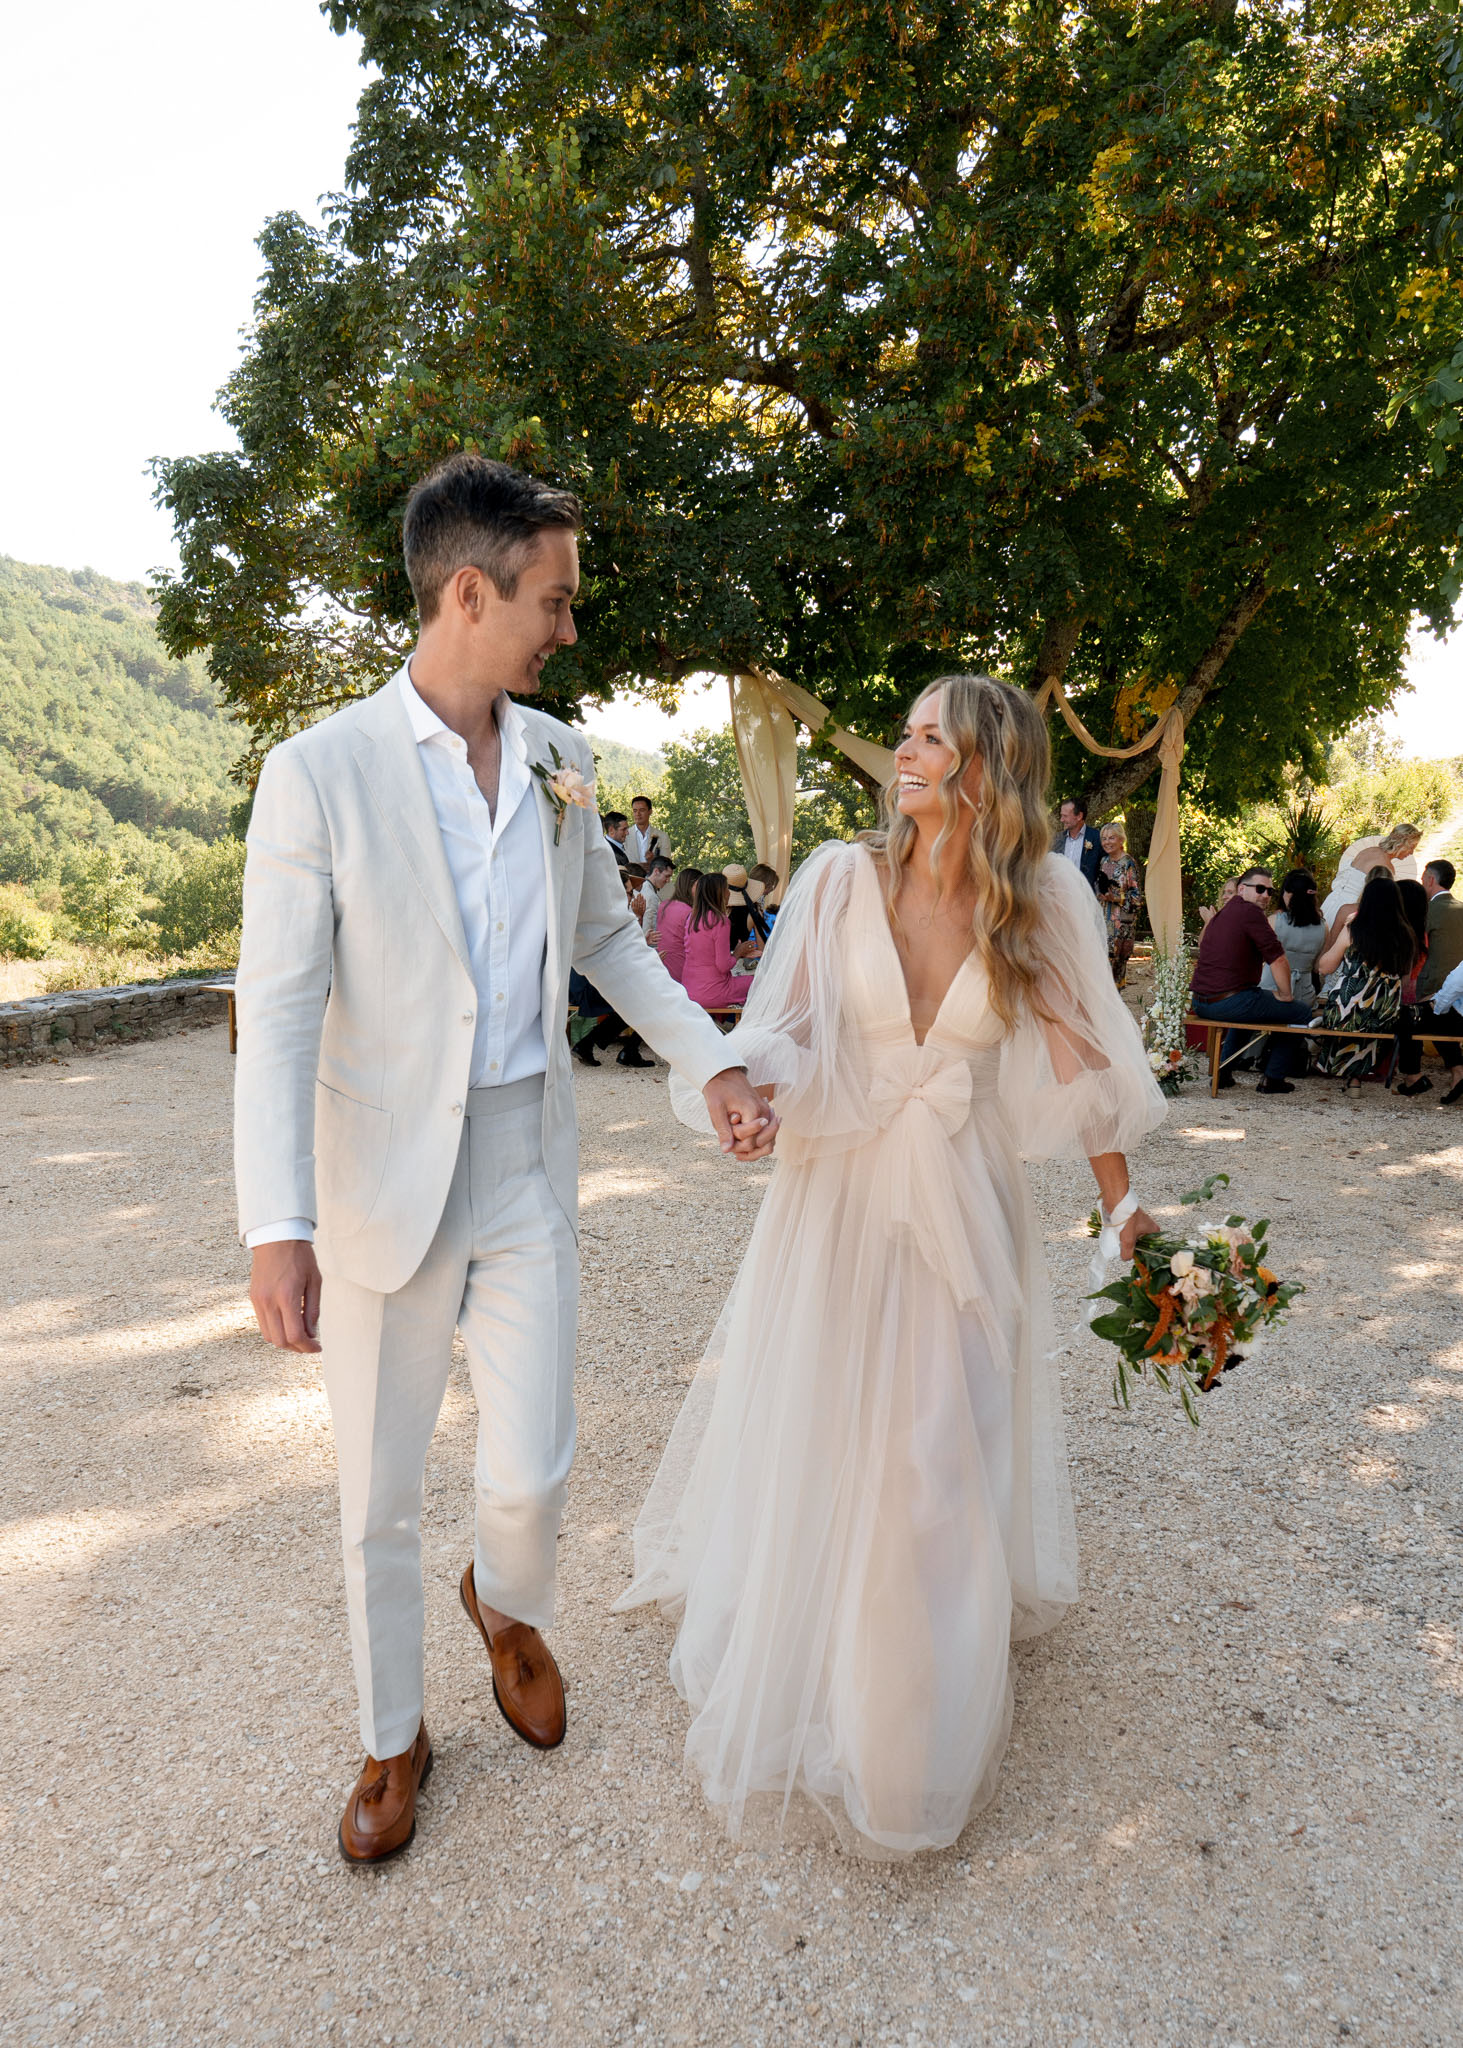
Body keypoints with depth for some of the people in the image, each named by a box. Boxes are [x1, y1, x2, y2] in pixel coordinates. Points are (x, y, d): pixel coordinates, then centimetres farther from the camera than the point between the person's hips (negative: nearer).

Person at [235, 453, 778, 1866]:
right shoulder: (319, 772, -13)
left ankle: (508, 1606, 46)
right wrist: (277, 1227, -23)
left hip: (527, 1174, 3)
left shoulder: (559, 759, 2)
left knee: (533, 1473, 9)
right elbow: (277, 1010, -15)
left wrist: (712, 1064, 6)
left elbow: (608, 939, 14)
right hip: (383, 1183, -3)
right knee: (379, 1498, 12)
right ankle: (393, 1738, 39)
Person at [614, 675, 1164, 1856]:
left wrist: (1123, 1206, 3)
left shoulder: (1044, 904, -7)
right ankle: (799, 1652, 41)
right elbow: (785, 1026, -9)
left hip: (967, 1211, 1)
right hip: (840, 1197, 0)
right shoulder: (841, 878, -9)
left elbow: (1079, 1061, -1)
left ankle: (925, 1702, 36)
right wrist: (751, 1092, -29)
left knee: (945, 1455, 11)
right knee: (811, 1440, 13)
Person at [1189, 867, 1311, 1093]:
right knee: (1303, 1012, 6)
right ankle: (1273, 1080, 9)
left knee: (1247, 1005, 41)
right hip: (1229, 1003, -9)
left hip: (1200, 1002, 9)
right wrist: (1284, 995, -1)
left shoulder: (1220, 914, 18)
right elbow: (1278, 959, -14)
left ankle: (1222, 1069, 33)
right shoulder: (1250, 912, -10)